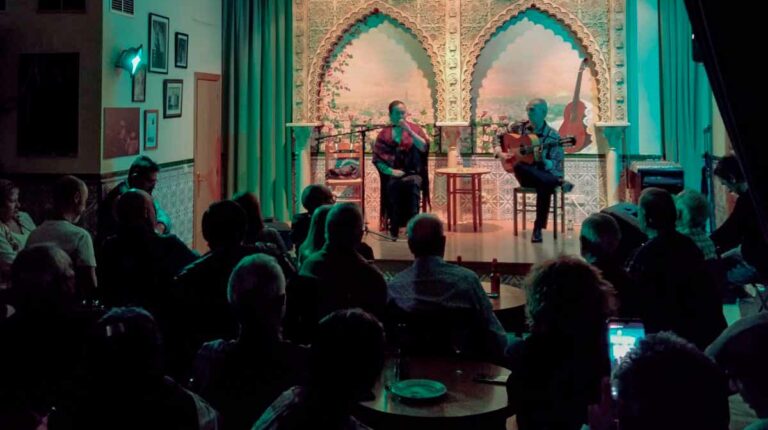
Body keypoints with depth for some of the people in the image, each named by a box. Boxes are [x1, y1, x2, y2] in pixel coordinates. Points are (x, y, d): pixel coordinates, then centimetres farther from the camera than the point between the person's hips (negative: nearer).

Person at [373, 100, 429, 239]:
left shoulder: (415, 129, 10)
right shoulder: (384, 134, 10)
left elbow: (424, 147, -8)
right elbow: (377, 158, 4)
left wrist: (409, 130, -14)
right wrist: (390, 171, -12)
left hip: (413, 173, 0)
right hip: (392, 174, 0)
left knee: (413, 183, -35)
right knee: (393, 185, -34)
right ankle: (394, 227, -27)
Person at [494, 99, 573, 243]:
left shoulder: (553, 136, -5)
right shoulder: (518, 128, 4)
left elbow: (556, 166, -8)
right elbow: (497, 139, 13)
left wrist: (544, 161, -28)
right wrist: (500, 153, -6)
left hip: (545, 175, -2)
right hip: (526, 176, 2)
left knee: (544, 187, -39)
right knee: (518, 166, -35)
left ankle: (538, 229, -28)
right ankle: (559, 182, -36)